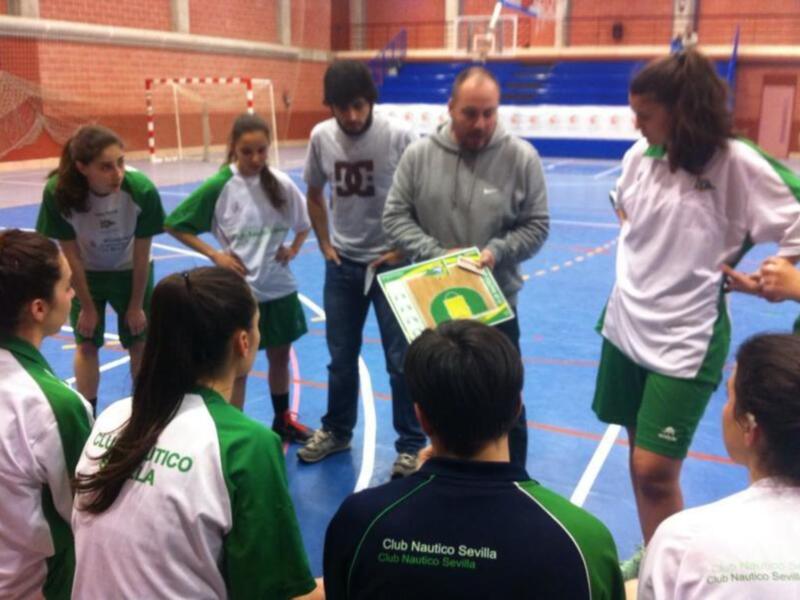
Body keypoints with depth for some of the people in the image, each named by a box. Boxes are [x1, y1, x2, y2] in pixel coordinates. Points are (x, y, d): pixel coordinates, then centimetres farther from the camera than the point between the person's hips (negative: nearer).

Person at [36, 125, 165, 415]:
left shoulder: (142, 190, -34)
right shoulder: (58, 193, -33)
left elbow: (141, 255, -20)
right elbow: (71, 256, -18)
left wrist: (136, 304, -10)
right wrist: (88, 307, -8)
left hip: (130, 273, 0)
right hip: (86, 275, 0)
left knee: (140, 345, 7)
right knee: (87, 345, 7)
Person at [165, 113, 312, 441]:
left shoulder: (281, 183, -4)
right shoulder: (219, 186, -12)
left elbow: (305, 222, 14)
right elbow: (175, 225, -5)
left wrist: (294, 248, -2)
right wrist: (215, 255, -10)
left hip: (279, 288, 4)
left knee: (280, 355, 19)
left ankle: (283, 419, 39)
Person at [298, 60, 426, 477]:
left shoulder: (398, 136, -16)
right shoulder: (321, 137, -4)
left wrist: (403, 250, -10)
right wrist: (325, 246, 6)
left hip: (389, 263, -3)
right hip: (342, 265, 4)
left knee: (401, 360, 3)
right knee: (341, 357, 16)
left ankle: (411, 446, 20)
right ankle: (337, 431, 37)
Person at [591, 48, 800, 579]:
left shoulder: (736, 162, -16)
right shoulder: (639, 156, 1)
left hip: (687, 337, -5)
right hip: (626, 324, 6)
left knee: (655, 470, -4)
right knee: (640, 457, 16)